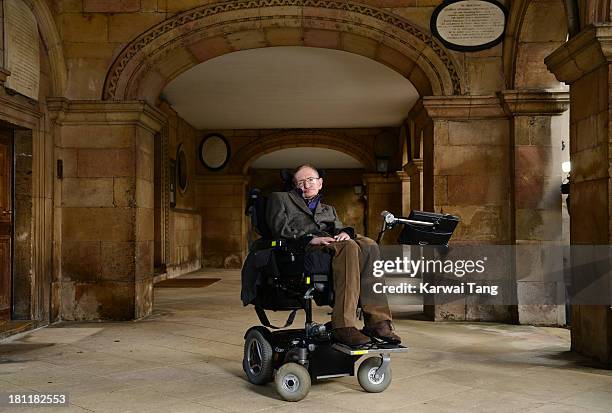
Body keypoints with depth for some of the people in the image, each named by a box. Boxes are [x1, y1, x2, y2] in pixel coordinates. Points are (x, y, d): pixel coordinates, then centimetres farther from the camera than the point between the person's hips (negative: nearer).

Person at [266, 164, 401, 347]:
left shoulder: (328, 209, 38)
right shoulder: (280, 198, 24)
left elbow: (338, 228, 20)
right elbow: (280, 229, 5)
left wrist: (344, 232, -6)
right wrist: (311, 238, -10)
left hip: (330, 244, 5)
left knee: (369, 246, -28)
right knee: (348, 248, -35)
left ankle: (377, 321, -35)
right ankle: (344, 326, -44)